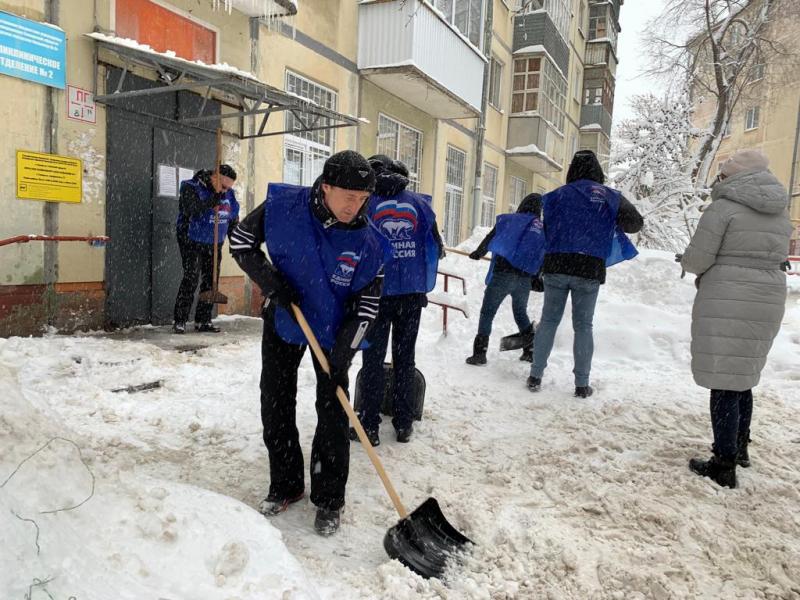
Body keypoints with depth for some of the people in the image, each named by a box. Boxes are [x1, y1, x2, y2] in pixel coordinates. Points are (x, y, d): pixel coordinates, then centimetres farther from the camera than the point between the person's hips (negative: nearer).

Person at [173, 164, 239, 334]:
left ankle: (203, 320, 13)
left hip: (214, 245, 6)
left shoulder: (229, 194, 6)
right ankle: (179, 321, -4)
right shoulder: (191, 188, -11)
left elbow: (233, 218, 15)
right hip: (192, 242, -6)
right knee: (190, 280, -12)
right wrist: (212, 201, -32)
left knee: (210, 281, 5)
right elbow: (190, 210, -28)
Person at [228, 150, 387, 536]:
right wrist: (269, 280, -19)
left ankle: (329, 500, 18)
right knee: (275, 407, 10)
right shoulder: (283, 206, -19)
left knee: (333, 416, 1)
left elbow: (368, 302, -13)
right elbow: (241, 240, -6)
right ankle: (285, 486, 29)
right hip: (282, 321, 2)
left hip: (334, 332, -1)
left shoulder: (368, 242, -20)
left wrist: (346, 346, -23)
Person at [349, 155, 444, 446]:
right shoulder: (419, 202, 4)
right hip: (412, 292, 3)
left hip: (376, 292, -2)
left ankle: (369, 425, 11)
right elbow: (436, 246, 6)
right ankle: (404, 423, 21)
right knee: (405, 357, 13)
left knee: (373, 358, 7)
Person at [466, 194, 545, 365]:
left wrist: (478, 253, 23)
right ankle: (531, 350, 29)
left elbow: (489, 240, 6)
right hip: (526, 279, 4)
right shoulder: (543, 229, 13)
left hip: (502, 274, -4)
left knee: (487, 313, 3)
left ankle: (480, 352, -3)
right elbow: (543, 260, 15)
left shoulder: (508, 220, 2)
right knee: (521, 313, 25)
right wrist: (535, 279, 26)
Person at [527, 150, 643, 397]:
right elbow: (635, 223, 7)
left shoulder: (557, 195, 6)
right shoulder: (610, 197, 5)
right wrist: (612, 224, 24)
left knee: (548, 320, 9)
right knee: (583, 325, 8)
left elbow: (545, 230, 5)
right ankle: (582, 384, 11)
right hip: (590, 269, 0)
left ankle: (535, 376, 10)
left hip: (556, 266, 1)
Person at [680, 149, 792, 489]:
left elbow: (696, 259, -12)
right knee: (743, 377, 21)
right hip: (768, 300, 8)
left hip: (726, 304, -7)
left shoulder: (724, 207, -9)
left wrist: (688, 263, 11)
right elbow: (776, 257, 15)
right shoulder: (780, 214, 14)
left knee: (724, 382, -2)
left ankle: (724, 465, 3)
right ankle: (740, 447, 34)